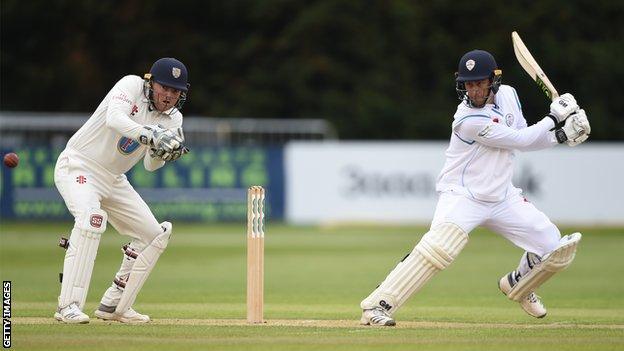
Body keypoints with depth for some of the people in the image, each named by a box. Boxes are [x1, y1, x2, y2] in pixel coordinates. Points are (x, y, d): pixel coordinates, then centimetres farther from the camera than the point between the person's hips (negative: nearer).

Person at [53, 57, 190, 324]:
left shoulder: (173, 119, 2)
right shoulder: (132, 85, -15)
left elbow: (150, 165, -8)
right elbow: (114, 118, -36)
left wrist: (162, 153, -30)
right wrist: (150, 135, -49)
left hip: (114, 180, 8)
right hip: (78, 168, -8)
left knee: (154, 236, 5)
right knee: (91, 216, -34)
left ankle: (114, 305, 16)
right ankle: (68, 306, -37)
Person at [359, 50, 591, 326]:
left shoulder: (507, 95, 0)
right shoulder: (469, 120, -23)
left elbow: (527, 140, 8)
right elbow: (521, 141, -18)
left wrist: (563, 133, -7)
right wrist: (555, 118, -11)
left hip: (502, 197, 7)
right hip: (462, 196, -7)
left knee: (557, 249, 4)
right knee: (437, 249, -31)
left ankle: (517, 286, 34)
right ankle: (376, 306, -28)